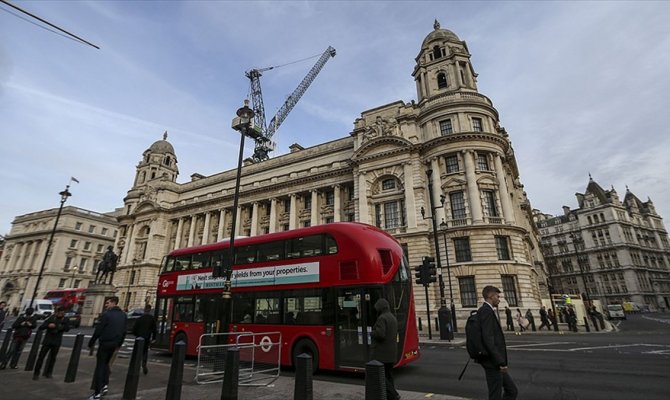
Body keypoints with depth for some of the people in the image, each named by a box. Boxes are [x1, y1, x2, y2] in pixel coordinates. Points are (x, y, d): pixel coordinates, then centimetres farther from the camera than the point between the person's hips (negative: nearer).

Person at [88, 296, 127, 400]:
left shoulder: (106, 314, -12)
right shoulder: (123, 315, 9)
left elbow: (98, 331, -13)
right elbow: (124, 331, 11)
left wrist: (91, 343, -3)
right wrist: (119, 344, 19)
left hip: (105, 343, -6)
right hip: (114, 344, 6)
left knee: (100, 366, 2)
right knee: (106, 363, 22)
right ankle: (105, 385, 15)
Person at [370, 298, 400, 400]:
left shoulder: (382, 318, -17)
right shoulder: (393, 317, 12)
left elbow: (379, 334, -26)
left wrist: (373, 333, -6)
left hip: (382, 353, -9)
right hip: (391, 353, 9)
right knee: (388, 376, 14)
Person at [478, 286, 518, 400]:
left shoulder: (486, 311, 14)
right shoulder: (486, 311, -18)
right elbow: (488, 339, -25)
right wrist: (501, 362, -22)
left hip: (495, 363, 10)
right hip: (493, 363, -10)